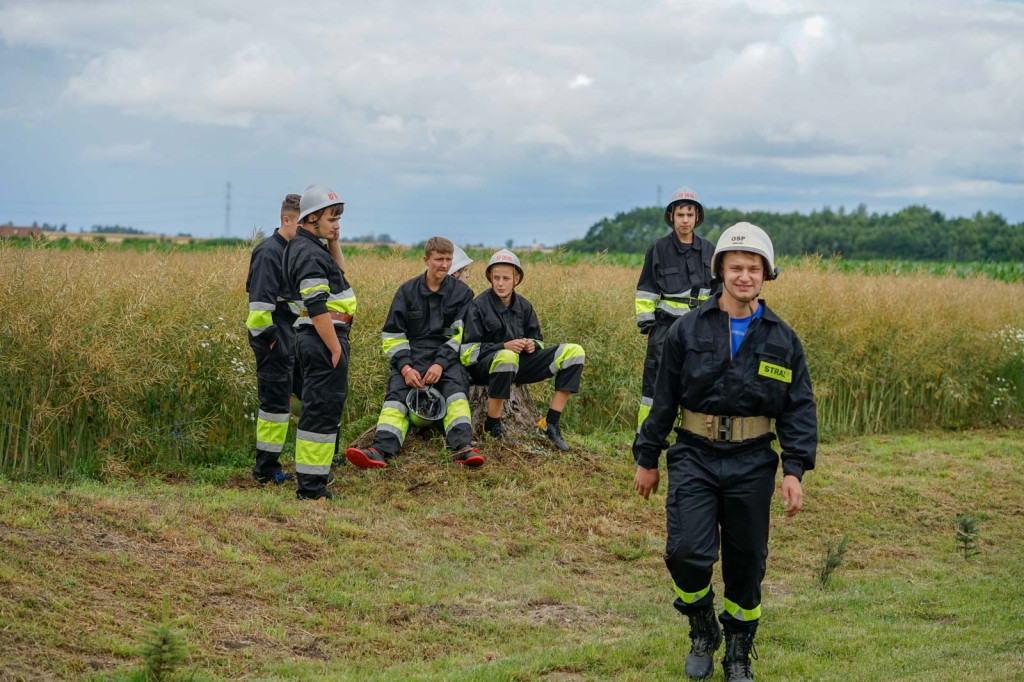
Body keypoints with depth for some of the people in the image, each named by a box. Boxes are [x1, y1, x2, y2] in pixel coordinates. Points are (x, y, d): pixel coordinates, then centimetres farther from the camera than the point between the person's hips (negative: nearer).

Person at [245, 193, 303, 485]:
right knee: (275, 403, -3)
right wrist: (268, 338, -18)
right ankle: (265, 470, 5)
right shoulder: (268, 253, -13)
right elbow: (259, 303, -19)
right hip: (276, 343, -9)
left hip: (297, 341, 9)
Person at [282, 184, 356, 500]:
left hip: (320, 338, 11)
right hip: (323, 339, -11)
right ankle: (311, 486, -7)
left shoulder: (309, 247, 16)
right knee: (322, 409, -9)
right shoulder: (308, 253, -16)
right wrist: (336, 348, -21)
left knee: (321, 408, 16)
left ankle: (310, 482, 23)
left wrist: (334, 243, 16)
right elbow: (317, 308, -22)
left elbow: (337, 274, 31)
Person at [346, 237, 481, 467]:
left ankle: (462, 447, -50)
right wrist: (405, 367, -10)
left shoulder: (462, 293, 9)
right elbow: (393, 336, 8)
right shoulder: (407, 291, 11)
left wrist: (440, 364, -17)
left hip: (446, 357, -1)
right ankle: (381, 450, -45)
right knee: (396, 394, -26)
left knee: (456, 390, -31)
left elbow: (459, 335, -1)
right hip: (411, 356, 1)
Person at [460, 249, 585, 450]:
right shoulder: (478, 306, -5)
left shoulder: (523, 305, 11)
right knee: (507, 357, -44)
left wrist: (532, 345, -7)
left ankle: (550, 424, -12)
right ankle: (492, 425, -24)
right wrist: (504, 346, -21)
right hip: (486, 364, -6)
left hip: (520, 364, 6)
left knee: (574, 351, -7)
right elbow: (468, 350, -10)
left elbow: (537, 339, 19)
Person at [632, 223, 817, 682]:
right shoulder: (688, 330, 2)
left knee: (747, 563, 8)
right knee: (688, 553, -12)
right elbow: (664, 398, 7)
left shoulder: (782, 339, 4)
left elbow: (799, 410, 4)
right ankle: (703, 633, 16)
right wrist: (647, 459, 8)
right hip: (694, 458, -1)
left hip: (752, 463, 1)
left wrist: (795, 470, -7)